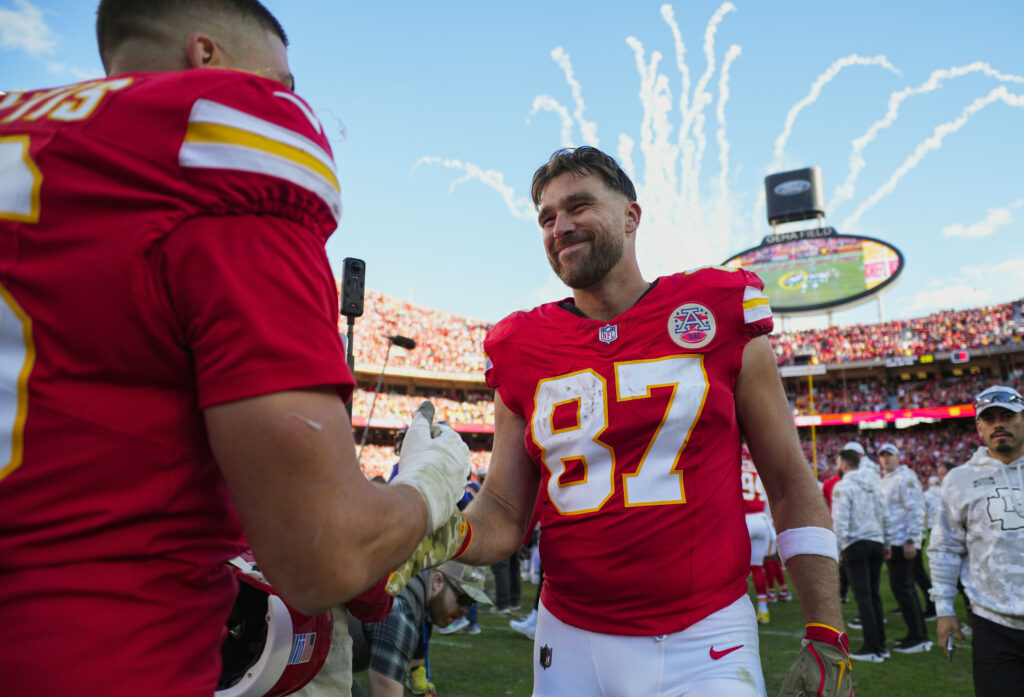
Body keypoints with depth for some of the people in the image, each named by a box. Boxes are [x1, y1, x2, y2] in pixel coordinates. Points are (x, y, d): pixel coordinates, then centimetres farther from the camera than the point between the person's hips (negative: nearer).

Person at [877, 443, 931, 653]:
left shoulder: (905, 478, -10)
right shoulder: (883, 482, 18)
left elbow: (915, 510, -17)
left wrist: (911, 540, -21)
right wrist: (885, 543, 19)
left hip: (903, 543, -9)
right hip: (891, 543, 9)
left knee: (902, 588, -8)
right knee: (904, 588, 13)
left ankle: (918, 638, -1)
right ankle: (917, 633, 22)